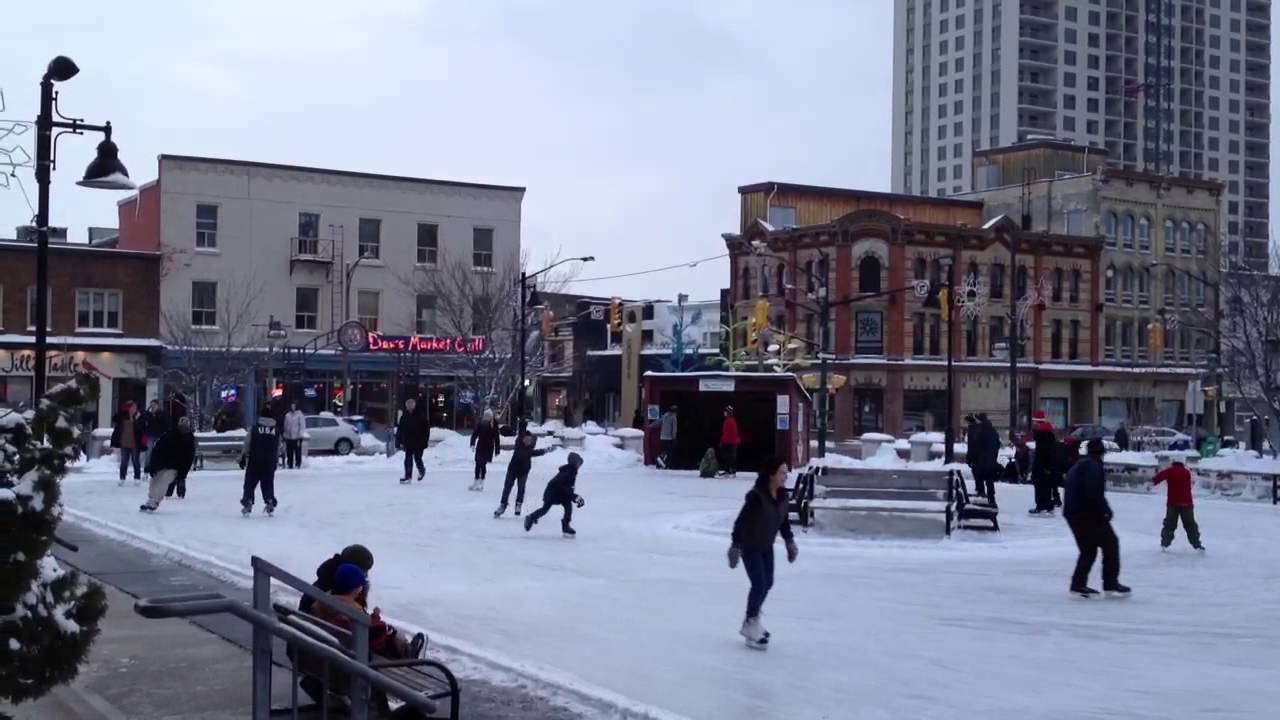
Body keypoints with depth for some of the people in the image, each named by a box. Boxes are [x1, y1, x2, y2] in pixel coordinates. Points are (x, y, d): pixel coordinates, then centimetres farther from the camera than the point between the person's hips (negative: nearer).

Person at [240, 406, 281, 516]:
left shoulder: (254, 428, -5)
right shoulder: (276, 430, 3)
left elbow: (246, 445, -4)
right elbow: (278, 449, 9)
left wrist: (243, 458, 5)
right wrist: (276, 461, 20)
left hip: (254, 461, -2)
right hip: (270, 462, 2)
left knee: (250, 484, 6)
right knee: (268, 484, 10)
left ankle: (247, 504, 1)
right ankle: (270, 503, 4)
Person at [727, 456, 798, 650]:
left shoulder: (782, 495, -6)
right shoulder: (756, 496, -29)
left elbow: (784, 520, 10)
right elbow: (741, 521, -25)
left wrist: (789, 541, 10)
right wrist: (735, 547, -24)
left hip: (767, 546, 8)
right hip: (750, 546, -8)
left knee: (767, 583, 13)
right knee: (759, 584, -9)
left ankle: (752, 621, 32)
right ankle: (751, 625, 6)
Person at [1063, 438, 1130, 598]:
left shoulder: (1077, 467, 21)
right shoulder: (1094, 467, -9)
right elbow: (1095, 493, -22)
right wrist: (1105, 509, -13)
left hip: (1072, 514, 9)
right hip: (1087, 514, -9)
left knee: (1088, 549, 17)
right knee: (1110, 543, 0)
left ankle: (1078, 584, 11)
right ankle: (1111, 584, -1)